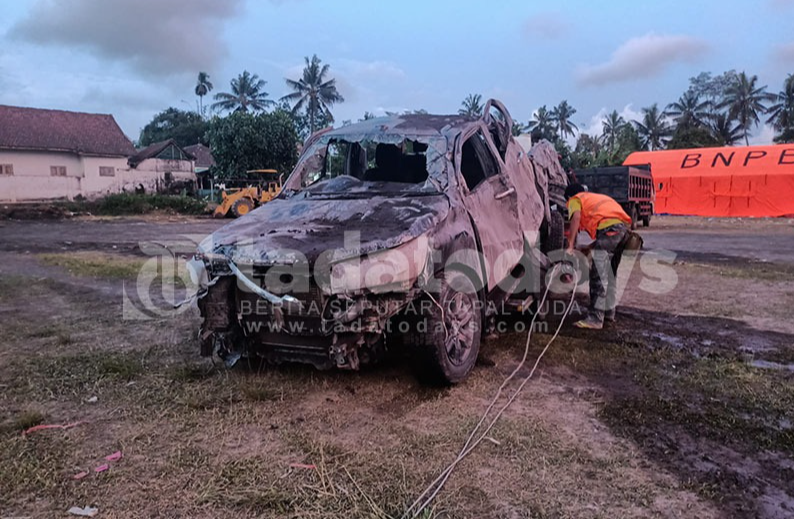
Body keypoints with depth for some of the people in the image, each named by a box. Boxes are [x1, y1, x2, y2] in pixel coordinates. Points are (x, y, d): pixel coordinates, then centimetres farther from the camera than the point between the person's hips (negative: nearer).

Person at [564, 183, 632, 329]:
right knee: (610, 272, 21)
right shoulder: (597, 197, 39)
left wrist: (570, 246, -10)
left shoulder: (574, 200, 16)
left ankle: (595, 319, -10)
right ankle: (609, 311, 31)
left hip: (608, 226, -8)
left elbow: (576, 216, -6)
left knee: (598, 275, -8)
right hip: (624, 226, 8)